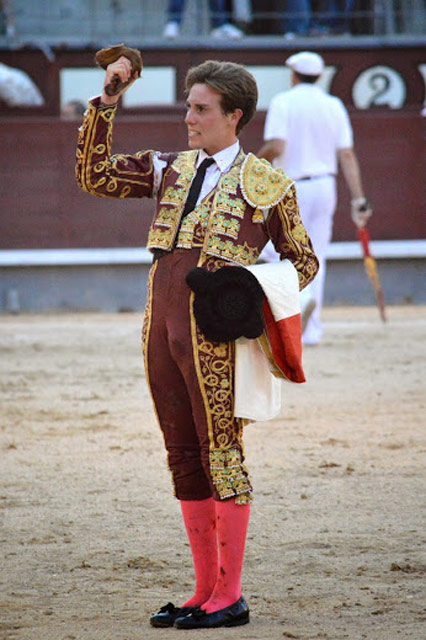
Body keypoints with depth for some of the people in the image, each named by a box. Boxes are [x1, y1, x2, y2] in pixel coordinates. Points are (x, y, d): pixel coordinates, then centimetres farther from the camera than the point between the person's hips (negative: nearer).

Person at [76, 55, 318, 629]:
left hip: (214, 333, -5)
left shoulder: (266, 185, 4)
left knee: (222, 455, -4)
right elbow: (94, 176, 12)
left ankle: (230, 596, 0)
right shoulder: (170, 170, 16)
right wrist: (106, 102, 5)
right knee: (185, 460, 7)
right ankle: (205, 589, 14)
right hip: (162, 325, 5)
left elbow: (303, 262, 11)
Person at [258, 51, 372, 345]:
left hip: (292, 188, -5)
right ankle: (312, 331, 11)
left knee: (276, 250, 4)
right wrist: (359, 200, 0)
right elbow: (347, 155, 1)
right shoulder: (334, 106, 6)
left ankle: (301, 295, -24)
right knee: (314, 258, 11)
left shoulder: (283, 102, -7)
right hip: (325, 187, 5)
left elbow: (275, 147, -19)